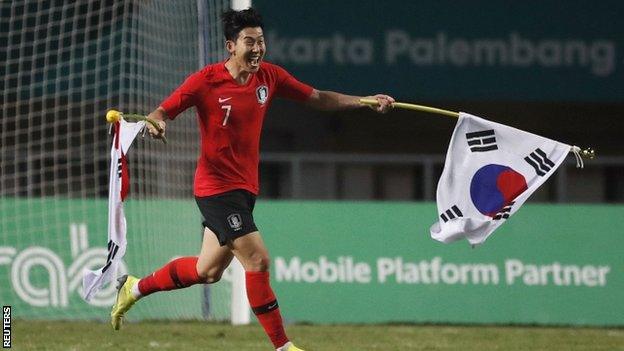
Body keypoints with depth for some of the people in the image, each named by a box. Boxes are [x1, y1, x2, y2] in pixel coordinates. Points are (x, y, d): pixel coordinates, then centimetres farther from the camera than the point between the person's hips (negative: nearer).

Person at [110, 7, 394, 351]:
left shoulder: (269, 76, 2)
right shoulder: (206, 81, -14)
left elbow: (318, 98, 11)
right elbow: (162, 112, -12)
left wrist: (367, 101, 3)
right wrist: (154, 123, -36)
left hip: (245, 187, 7)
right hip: (216, 187, -7)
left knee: (208, 271, 16)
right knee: (257, 260, -16)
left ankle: (135, 287, 36)